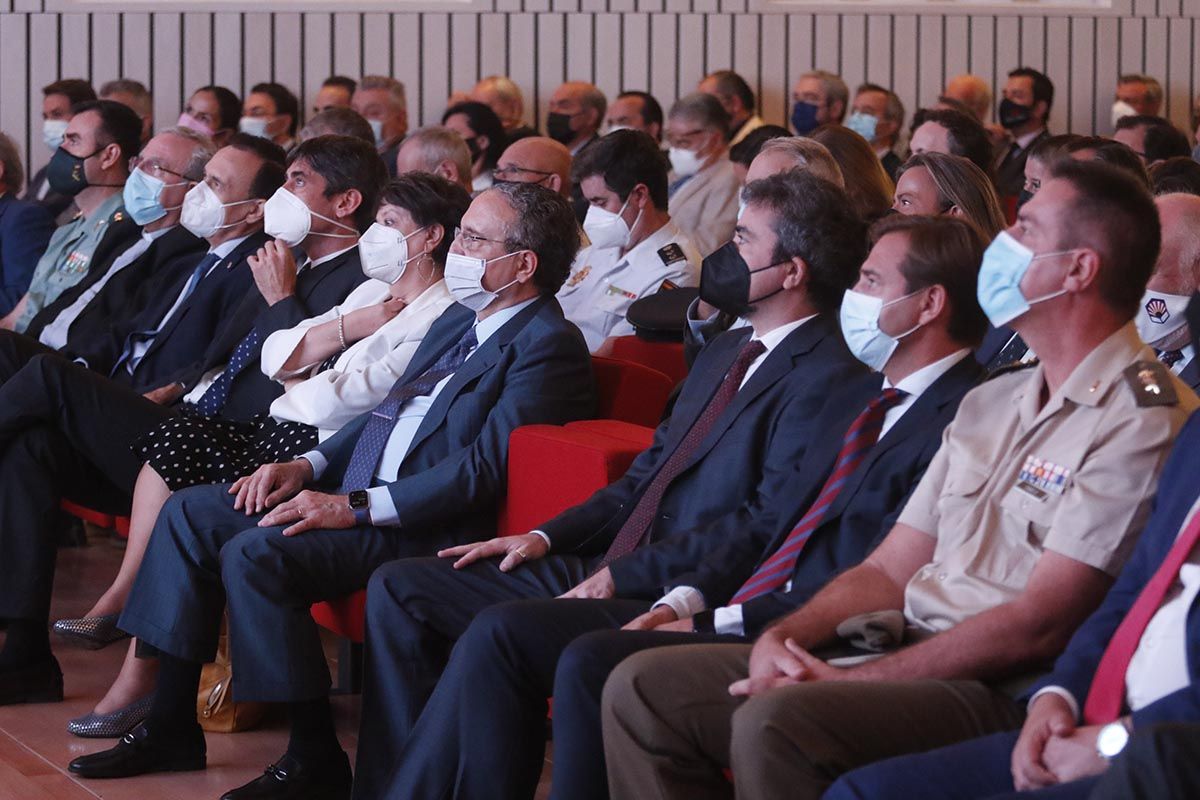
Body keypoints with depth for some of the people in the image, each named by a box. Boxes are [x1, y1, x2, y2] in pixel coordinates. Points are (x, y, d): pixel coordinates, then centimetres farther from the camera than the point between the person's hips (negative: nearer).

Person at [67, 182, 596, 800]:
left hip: (421, 525, -10)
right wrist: (309, 466, 8)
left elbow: (483, 469, -21)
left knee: (254, 554, -27)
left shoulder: (550, 346, -13)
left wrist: (354, 507, -22)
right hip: (352, 494, 10)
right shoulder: (457, 321, 19)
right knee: (191, 513, 3)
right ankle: (170, 726, 5)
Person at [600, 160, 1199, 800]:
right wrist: (782, 636, -2)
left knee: (777, 723, -34)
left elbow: (1039, 625, -17)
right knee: (642, 687, -2)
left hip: (1002, 696, -9)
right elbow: (888, 571, 19)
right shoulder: (992, 403, 21)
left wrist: (846, 679, -17)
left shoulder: (1143, 421, -10)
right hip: (905, 658, 9)